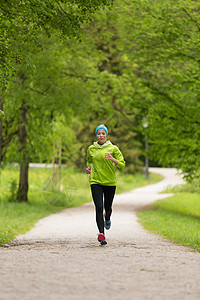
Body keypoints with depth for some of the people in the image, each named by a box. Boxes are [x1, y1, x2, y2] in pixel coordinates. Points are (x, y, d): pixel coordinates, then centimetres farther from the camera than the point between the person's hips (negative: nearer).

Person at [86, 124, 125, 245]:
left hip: (110, 182, 0)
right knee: (99, 207, -14)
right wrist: (89, 168, 4)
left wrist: (113, 159, -21)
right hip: (96, 182, 0)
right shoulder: (91, 149, 7)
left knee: (107, 207, 13)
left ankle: (107, 218, 49)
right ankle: (101, 233, -20)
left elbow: (122, 165, -3)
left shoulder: (113, 148, -1)